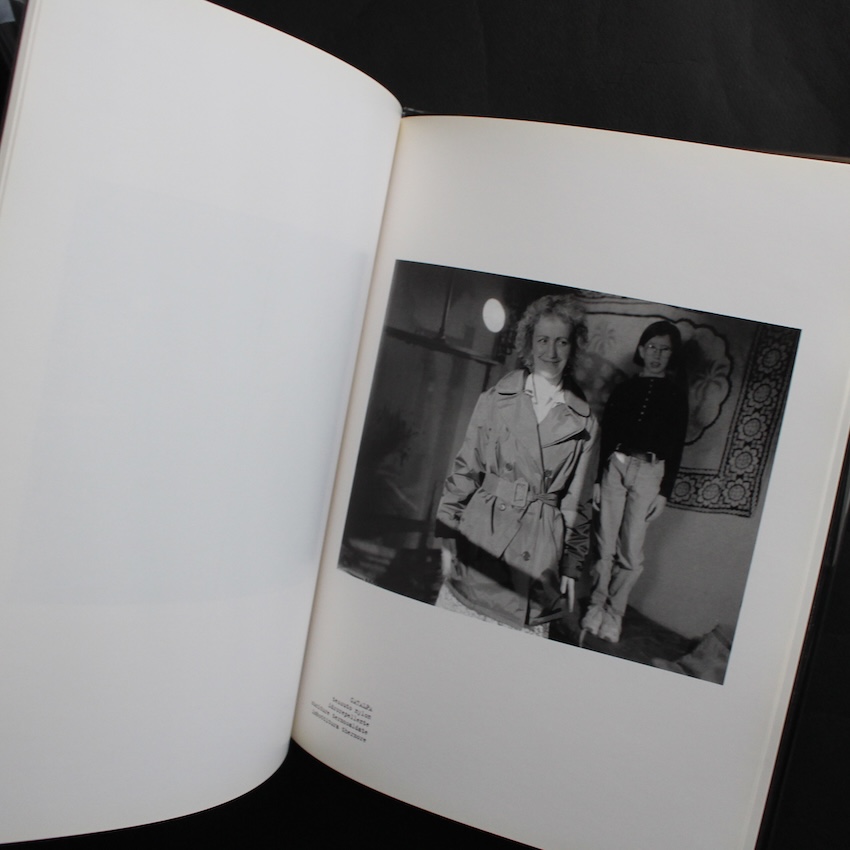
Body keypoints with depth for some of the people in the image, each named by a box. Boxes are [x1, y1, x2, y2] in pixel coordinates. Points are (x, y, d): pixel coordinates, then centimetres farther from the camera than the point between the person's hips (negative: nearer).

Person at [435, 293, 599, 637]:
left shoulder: (583, 423, 4)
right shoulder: (495, 400, 3)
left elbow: (577, 504, 9)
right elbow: (464, 471, 5)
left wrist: (571, 566, 9)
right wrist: (447, 537, 1)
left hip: (538, 555, 0)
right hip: (480, 540, 0)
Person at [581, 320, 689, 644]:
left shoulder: (675, 393, 7)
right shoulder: (624, 388, 13)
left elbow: (676, 445, 4)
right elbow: (606, 435, 13)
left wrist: (664, 492, -2)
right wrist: (598, 480, 9)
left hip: (649, 471, -2)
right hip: (615, 465, 2)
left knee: (630, 553, -4)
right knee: (605, 546, 0)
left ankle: (613, 614, 8)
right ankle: (596, 608, 9)